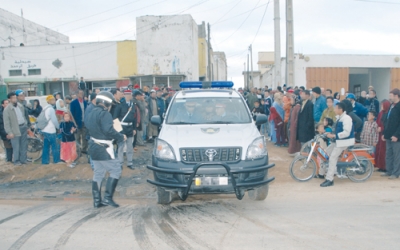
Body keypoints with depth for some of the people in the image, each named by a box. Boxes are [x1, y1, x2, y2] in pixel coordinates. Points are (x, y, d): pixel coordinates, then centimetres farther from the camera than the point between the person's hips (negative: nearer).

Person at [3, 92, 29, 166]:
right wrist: (9, 132, -14)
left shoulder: (20, 106, 6)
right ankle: (16, 161, 17)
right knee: (16, 147, 2)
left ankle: (23, 159, 25)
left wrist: (26, 126, 15)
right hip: (15, 130, -5)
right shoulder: (7, 109, -10)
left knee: (24, 145, 12)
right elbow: (6, 123, -11)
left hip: (23, 127, 5)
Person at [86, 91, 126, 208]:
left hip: (94, 146, 9)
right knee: (116, 170, 0)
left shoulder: (90, 114, 12)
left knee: (98, 174, 15)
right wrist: (121, 137, -15)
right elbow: (108, 130, -28)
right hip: (103, 149, -9)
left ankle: (97, 201, 19)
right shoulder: (104, 114, -17)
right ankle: (108, 197, -2)